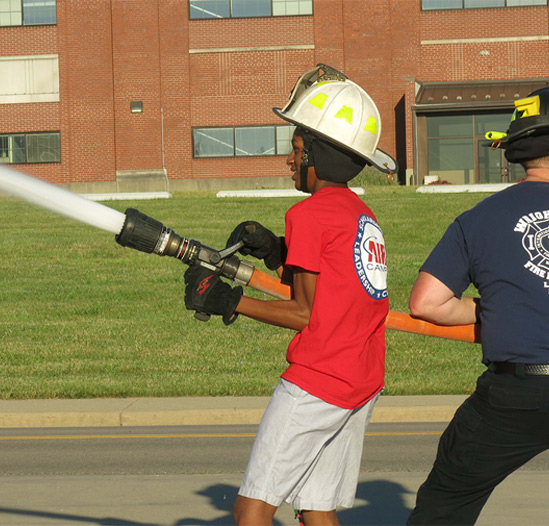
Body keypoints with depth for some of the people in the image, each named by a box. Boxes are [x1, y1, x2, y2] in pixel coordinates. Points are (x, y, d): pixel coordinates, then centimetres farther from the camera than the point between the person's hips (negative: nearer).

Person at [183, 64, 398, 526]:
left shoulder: (310, 214, -10)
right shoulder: (362, 215, 14)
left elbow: (307, 314, -11)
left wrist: (230, 303, -5)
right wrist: (276, 253, 10)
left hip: (315, 382, -9)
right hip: (362, 385, 9)